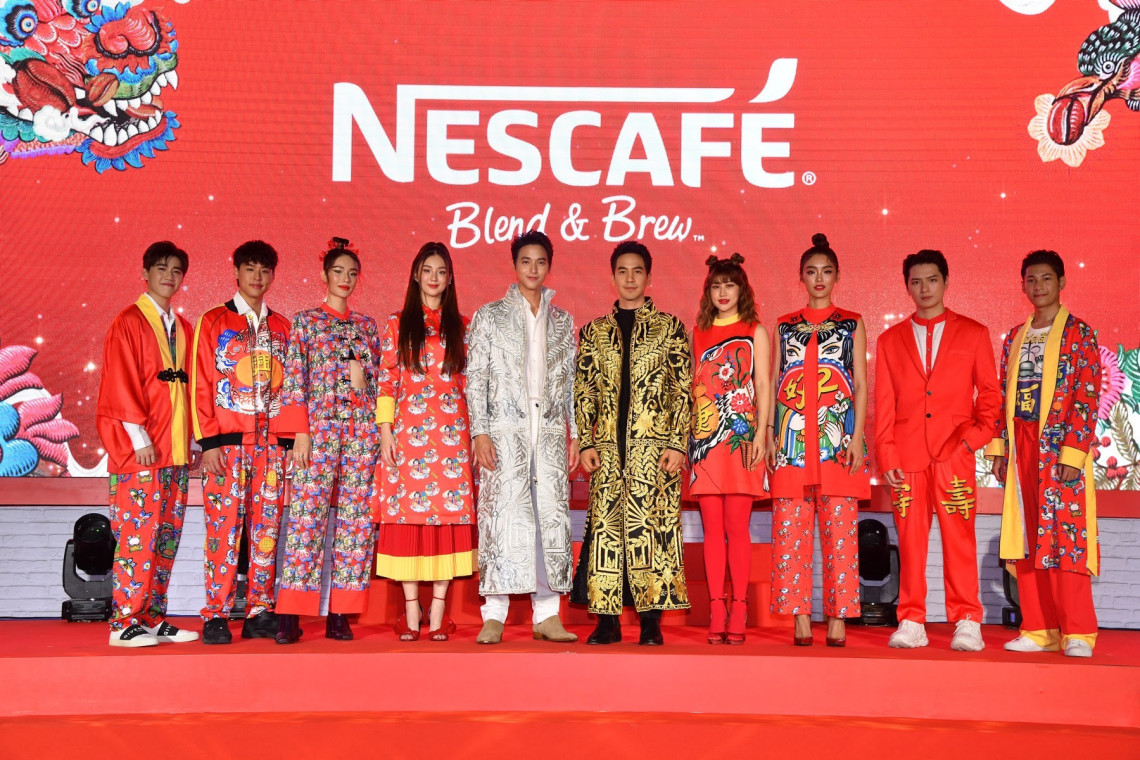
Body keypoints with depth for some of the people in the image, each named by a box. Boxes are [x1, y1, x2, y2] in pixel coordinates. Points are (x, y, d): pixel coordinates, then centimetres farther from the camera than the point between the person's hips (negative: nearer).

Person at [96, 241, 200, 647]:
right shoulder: (128, 322, -3)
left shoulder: (182, 328, 16)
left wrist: (193, 440, 13)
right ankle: (124, 624, -1)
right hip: (140, 448, -7)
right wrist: (139, 437, -16)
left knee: (167, 536, 7)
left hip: (176, 449, 7)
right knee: (139, 534, -8)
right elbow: (121, 383, -10)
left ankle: (153, 618, 14)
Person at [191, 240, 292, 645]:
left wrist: (288, 440, 6)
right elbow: (201, 387, -1)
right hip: (227, 443, -3)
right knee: (224, 527, -5)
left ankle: (259, 612, 10)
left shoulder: (281, 327, 14)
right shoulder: (213, 322, 4)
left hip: (272, 444, 3)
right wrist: (208, 442, -9)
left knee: (266, 528, 4)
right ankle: (216, 617, 1)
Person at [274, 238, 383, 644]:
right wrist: (300, 432, -7)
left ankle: (341, 614, 4)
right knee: (307, 515, -9)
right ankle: (290, 615, -6)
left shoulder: (367, 325, 16)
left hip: (363, 429, 3)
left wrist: (363, 380, -1)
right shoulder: (305, 321, 7)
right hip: (319, 427, -3)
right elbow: (294, 380, 0)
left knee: (356, 519, -1)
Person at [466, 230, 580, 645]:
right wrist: (480, 432, -8)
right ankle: (494, 615, -2)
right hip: (505, 428, -3)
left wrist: (574, 433, 8)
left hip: (550, 430, 3)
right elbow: (475, 377, 1)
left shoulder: (562, 321, 15)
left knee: (553, 515, -1)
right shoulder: (490, 315, 6)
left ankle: (547, 614, 5)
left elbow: (570, 382, 15)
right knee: (502, 513, -7)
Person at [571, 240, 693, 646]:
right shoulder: (595, 331, 13)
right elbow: (583, 390, 11)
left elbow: (683, 390, 1)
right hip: (608, 445, 3)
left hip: (654, 444, -2)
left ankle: (651, 620, 4)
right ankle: (607, 620, 8)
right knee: (605, 525, 1)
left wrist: (678, 443, -7)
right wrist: (585, 442, 1)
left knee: (652, 525, -4)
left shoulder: (669, 327, 6)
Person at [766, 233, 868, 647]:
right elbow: (773, 383, 13)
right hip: (792, 439, 2)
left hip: (837, 438, -1)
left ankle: (837, 618, 1)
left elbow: (861, 384, 6)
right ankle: (800, 618, 2)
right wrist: (769, 435, 3)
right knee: (790, 528, -3)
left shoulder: (852, 324, 11)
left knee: (839, 530, -4)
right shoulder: (784, 326, 16)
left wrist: (857, 436, -5)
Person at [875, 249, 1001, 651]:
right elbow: (883, 403, 9)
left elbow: (989, 391, 10)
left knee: (959, 538, -4)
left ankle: (967, 623, 3)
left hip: (954, 453, -1)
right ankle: (911, 622, 7)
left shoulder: (973, 334, 11)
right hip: (907, 452, 1)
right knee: (910, 539, 1)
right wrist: (886, 456, 1)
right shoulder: (891, 340, 14)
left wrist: (977, 435, -4)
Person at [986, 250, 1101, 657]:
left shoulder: (1079, 334, -2)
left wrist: (1072, 452, -16)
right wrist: (999, 448, 7)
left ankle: (1077, 633, 1)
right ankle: (1038, 630, 12)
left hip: (1061, 449, -5)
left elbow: (1087, 398, -9)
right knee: (1025, 541, 5)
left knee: (1066, 538, -6)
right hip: (1021, 449, 5)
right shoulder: (1015, 337, 15)